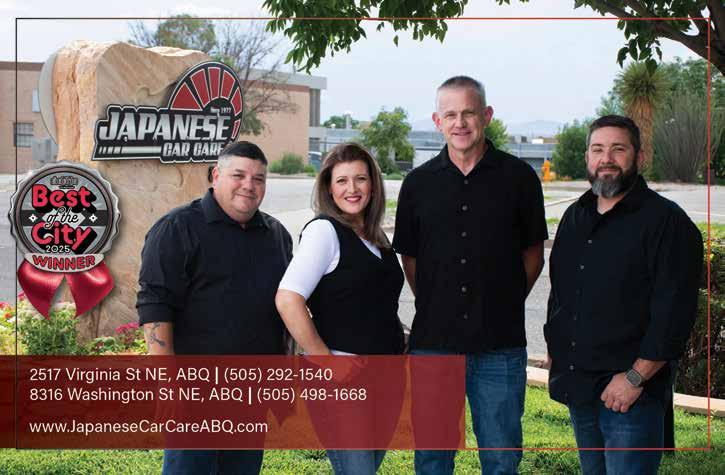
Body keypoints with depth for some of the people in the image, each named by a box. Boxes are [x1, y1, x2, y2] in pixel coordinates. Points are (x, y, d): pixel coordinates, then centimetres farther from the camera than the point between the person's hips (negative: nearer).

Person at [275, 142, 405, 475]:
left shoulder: (375, 236, 13)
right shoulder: (324, 230, -11)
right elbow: (287, 300, -22)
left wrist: (400, 351, 12)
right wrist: (326, 363, -19)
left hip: (387, 380, 8)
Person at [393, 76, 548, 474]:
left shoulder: (518, 177, 1)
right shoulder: (418, 183, 5)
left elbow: (533, 253, 8)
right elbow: (409, 257, 12)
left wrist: (505, 303, 4)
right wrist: (435, 307, 7)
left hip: (500, 346, -1)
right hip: (433, 340, 1)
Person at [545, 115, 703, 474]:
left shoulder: (666, 221, -10)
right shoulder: (575, 217, 13)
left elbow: (674, 310, -16)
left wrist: (635, 377, -18)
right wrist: (555, 352, 16)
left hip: (631, 394, -7)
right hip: (578, 388, 7)